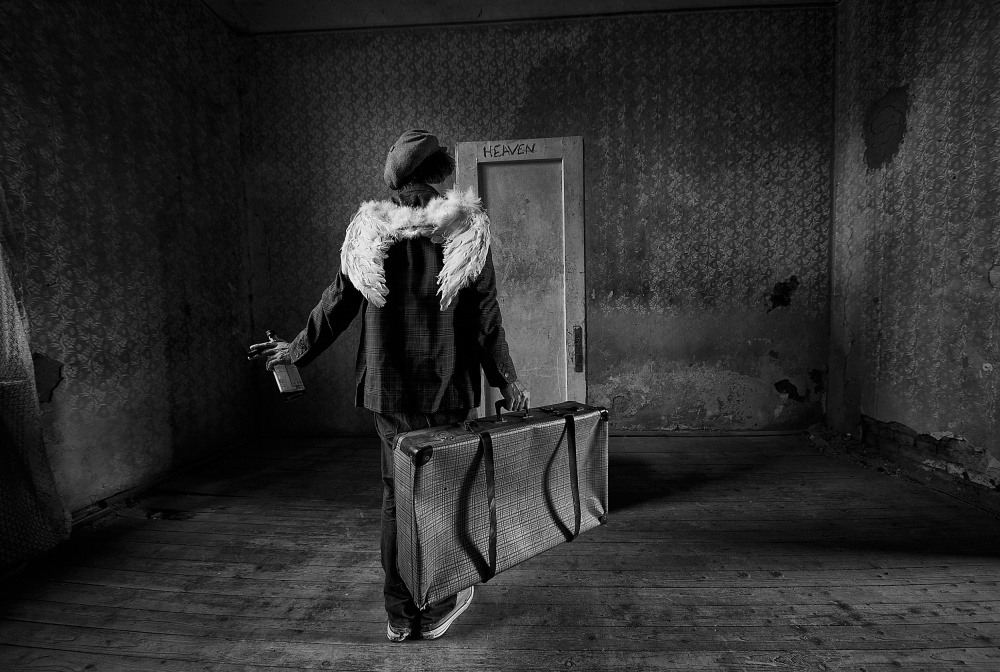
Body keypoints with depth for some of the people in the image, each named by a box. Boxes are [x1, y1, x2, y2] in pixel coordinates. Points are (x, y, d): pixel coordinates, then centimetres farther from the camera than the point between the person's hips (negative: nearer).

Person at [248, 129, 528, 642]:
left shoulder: (367, 232, 1)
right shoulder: (464, 229, -6)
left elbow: (338, 302, 5)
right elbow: (485, 316, -7)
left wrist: (297, 350, 20)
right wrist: (506, 381, 1)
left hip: (388, 389, 3)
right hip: (447, 388, -2)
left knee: (397, 497, 14)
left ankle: (400, 615, 27)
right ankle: (438, 607, 27)